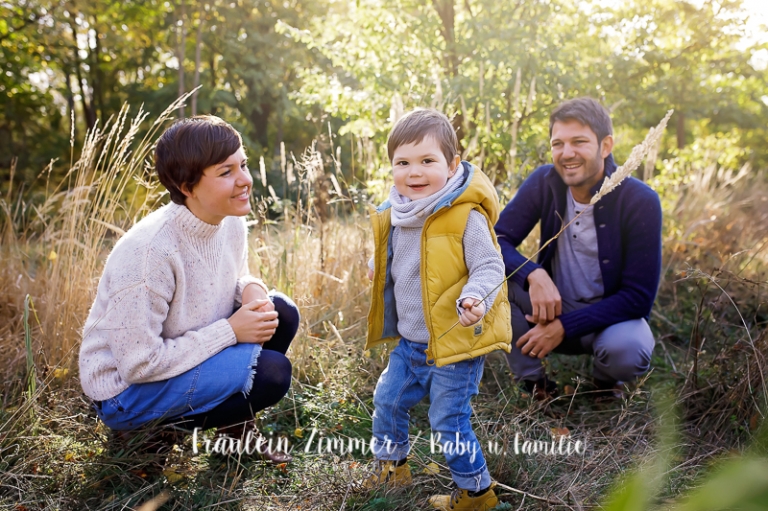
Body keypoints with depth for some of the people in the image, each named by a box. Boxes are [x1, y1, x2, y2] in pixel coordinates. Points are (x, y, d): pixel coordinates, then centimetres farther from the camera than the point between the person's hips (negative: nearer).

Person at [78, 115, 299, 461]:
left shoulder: (231, 222, -8)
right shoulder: (149, 251, -31)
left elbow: (235, 278, 11)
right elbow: (138, 366, -28)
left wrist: (251, 289, -14)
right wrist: (229, 331, -24)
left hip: (174, 355, 8)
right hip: (124, 391, -7)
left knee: (280, 313, -9)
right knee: (271, 372, -23)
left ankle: (235, 426, 7)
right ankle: (165, 425, 0)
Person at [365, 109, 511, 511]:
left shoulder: (466, 217, -20)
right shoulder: (396, 215, 3)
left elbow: (489, 266, -21)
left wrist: (474, 299, -36)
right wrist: (378, 268, 20)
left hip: (455, 343, -8)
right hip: (410, 342, 8)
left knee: (448, 421, 2)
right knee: (387, 399, 21)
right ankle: (390, 464, 46)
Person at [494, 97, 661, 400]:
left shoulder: (641, 201, -19)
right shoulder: (544, 182, -10)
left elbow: (639, 298, -19)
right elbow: (496, 240, -13)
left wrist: (565, 327, -26)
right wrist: (534, 275, -33)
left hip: (610, 318, -2)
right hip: (551, 309, 3)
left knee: (627, 350, -36)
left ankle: (607, 378, 4)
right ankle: (533, 382, -6)